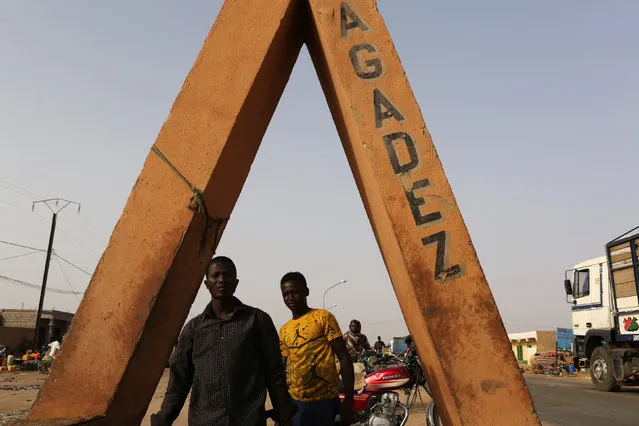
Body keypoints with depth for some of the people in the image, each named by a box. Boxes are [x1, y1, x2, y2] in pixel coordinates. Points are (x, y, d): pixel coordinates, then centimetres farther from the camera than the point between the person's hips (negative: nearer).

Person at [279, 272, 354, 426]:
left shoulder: (323, 317, -4)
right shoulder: (284, 330, 12)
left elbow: (344, 357, -6)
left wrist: (348, 400, -12)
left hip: (323, 401, -5)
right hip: (294, 402, 5)